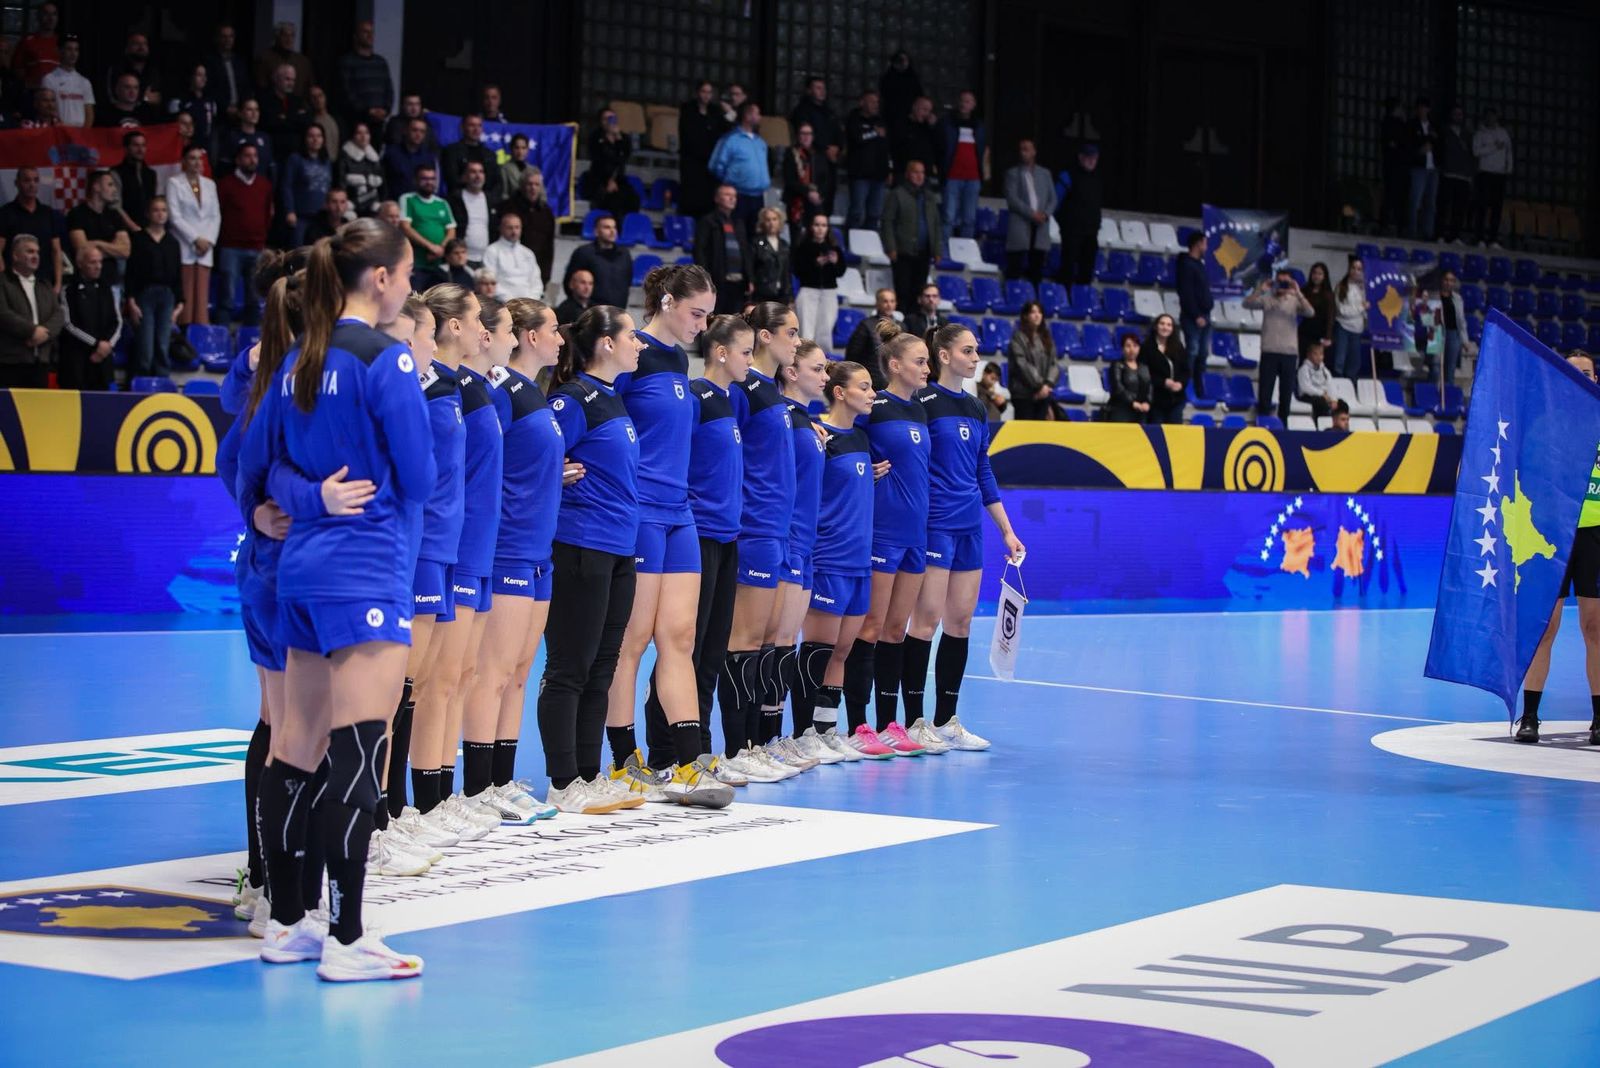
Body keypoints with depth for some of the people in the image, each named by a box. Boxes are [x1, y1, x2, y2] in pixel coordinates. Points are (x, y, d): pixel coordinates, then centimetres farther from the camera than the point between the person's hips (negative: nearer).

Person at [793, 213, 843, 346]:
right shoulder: (802, 248, -1)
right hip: (808, 291, -3)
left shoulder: (834, 249, 9)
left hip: (829, 293, 3)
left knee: (825, 331, 3)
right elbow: (798, 272, -8)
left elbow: (841, 271, 5)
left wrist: (835, 262, -15)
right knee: (806, 330, -9)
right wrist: (815, 264, -19)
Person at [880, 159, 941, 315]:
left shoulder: (929, 197, 17)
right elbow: (887, 222, -4)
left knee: (917, 293, 4)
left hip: (923, 254, 5)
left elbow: (936, 225, 20)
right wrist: (891, 248, -11)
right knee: (903, 292, -6)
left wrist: (937, 249, 12)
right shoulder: (897, 194, 0)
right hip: (903, 252, -5)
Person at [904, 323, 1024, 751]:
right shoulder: (923, 402, -7)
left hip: (969, 527, 7)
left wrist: (1007, 530, 17)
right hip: (934, 522, -7)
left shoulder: (975, 408, 14)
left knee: (961, 621, 7)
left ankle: (946, 721, 14)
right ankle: (914, 723, 0)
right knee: (927, 618, -6)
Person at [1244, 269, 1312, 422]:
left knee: (1286, 391, 5)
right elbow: (1247, 303, -7)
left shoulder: (1295, 301, 5)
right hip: (1269, 351, -1)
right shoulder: (1267, 299, 5)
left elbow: (1309, 312, -11)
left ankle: (1282, 423, 13)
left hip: (1289, 352, 1)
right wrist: (1260, 289, -19)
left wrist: (1297, 293, -21)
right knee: (1265, 390, -1)